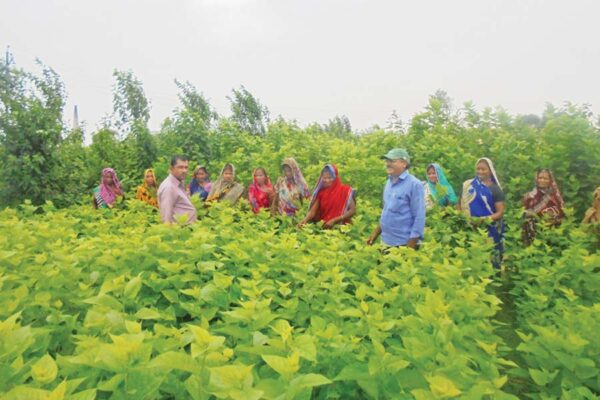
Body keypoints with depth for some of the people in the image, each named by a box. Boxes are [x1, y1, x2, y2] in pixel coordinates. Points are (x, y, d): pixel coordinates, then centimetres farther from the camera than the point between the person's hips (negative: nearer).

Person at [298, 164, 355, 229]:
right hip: (322, 226, 3)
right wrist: (305, 219, -18)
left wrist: (334, 220, -14)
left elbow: (353, 210, -5)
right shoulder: (320, 192, 9)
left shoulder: (345, 190, -1)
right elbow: (313, 211, 3)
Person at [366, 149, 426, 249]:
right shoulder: (389, 182, 8)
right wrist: (376, 232, 14)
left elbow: (419, 217, -14)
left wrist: (411, 245, -17)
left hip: (404, 243, -7)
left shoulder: (414, 184, -13)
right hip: (386, 241, 7)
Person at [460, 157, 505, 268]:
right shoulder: (469, 185, 6)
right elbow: (463, 206, 11)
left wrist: (486, 219, -20)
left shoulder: (495, 189, 0)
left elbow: (500, 212, -4)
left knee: (490, 257, -3)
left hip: (490, 230, -1)